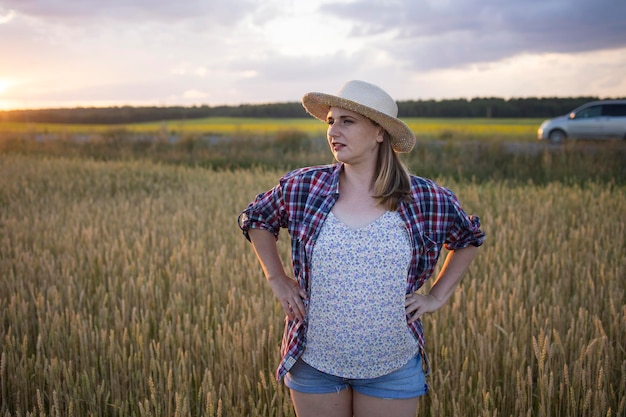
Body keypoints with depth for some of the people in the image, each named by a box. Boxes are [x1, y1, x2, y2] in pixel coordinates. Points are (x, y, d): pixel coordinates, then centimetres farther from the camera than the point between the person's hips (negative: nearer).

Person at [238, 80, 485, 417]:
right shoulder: (302, 188, -6)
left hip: (394, 370, 0)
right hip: (315, 363, 1)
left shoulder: (426, 199, -7)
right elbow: (254, 219, 12)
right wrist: (277, 279, 4)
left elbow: (469, 238, 12)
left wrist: (438, 296, 4)